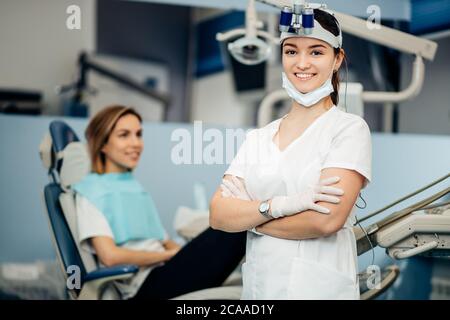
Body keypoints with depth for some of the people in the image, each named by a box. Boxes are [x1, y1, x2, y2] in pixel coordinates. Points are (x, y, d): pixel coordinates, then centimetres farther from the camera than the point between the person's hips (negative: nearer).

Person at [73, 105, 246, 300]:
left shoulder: (136, 188, 26)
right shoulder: (91, 190, 2)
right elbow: (110, 256, -11)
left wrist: (192, 254, -2)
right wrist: (172, 254, -4)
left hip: (166, 274, 8)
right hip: (145, 284, -7)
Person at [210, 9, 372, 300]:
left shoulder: (350, 128, -7)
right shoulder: (258, 138, 7)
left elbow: (326, 220, -19)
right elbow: (218, 215, -3)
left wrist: (247, 214, -8)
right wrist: (280, 205, -20)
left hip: (320, 286, -4)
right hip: (257, 286, 5)